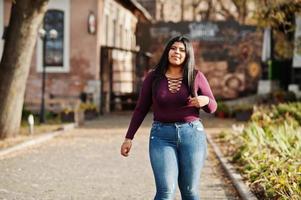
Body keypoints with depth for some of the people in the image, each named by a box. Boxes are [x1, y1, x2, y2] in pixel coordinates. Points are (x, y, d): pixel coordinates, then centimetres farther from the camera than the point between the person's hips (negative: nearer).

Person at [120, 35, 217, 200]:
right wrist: (129, 138, 5)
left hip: (192, 134, 1)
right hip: (162, 136, -1)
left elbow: (212, 107, 7)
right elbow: (141, 109, 8)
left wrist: (205, 101, -16)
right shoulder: (153, 77, 1)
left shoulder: (196, 77, 1)